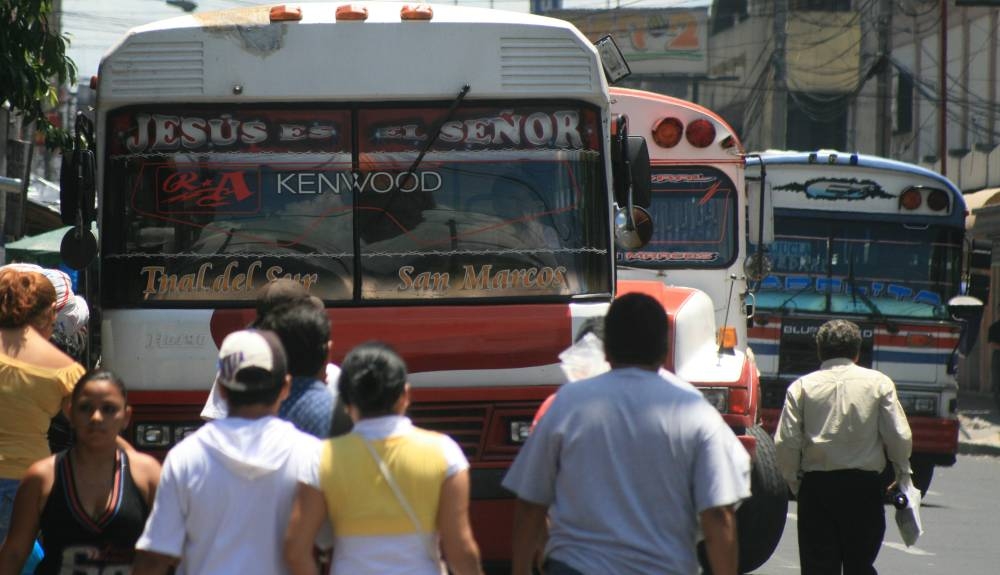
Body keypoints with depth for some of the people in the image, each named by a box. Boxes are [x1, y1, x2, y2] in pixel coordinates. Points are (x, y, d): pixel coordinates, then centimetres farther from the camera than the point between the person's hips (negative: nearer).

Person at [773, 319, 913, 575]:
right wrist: (902, 470, 15)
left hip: (816, 486, 0)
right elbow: (900, 437, -3)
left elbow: (785, 443, -4)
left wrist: (794, 482, 9)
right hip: (865, 485, 0)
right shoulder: (879, 383, 1)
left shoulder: (801, 387, 2)